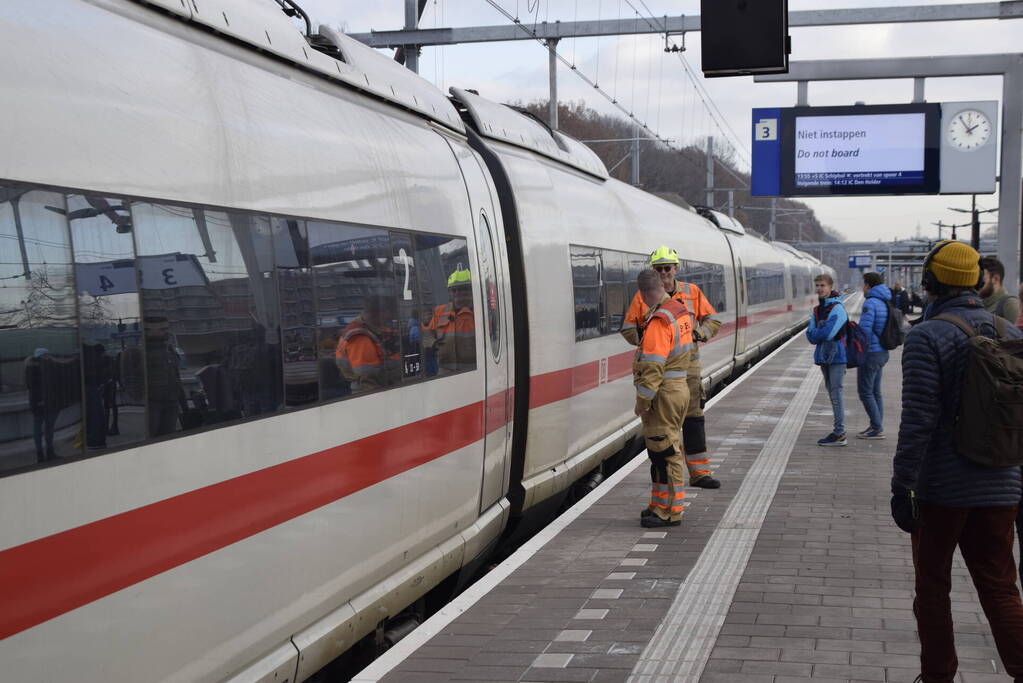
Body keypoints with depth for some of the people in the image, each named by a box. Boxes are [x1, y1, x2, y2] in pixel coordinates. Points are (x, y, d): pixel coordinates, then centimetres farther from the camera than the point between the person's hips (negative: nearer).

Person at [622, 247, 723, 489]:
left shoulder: (692, 292, 6)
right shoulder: (643, 296, 2)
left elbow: (713, 320, 9)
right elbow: (628, 328, 6)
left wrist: (698, 333, -10)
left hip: (687, 364, 1)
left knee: (693, 416, -2)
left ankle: (699, 472, 2)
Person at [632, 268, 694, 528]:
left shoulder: (658, 321, -20)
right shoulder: (680, 311, 9)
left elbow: (653, 367, -23)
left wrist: (642, 401, -19)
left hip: (663, 393, -10)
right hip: (679, 387, 10)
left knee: (663, 452, -4)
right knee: (668, 450, 16)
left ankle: (669, 511, 1)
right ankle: (662, 506, 25)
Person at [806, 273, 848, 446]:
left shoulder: (838, 309, -13)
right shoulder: (817, 310, 12)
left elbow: (828, 333, -22)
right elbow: (811, 336, 5)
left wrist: (816, 332, -4)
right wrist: (821, 331, -13)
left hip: (837, 356, -8)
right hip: (824, 357, 8)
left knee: (836, 394, -7)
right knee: (832, 394, 12)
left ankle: (839, 434, -4)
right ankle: (839, 432, 19)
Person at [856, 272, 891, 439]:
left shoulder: (870, 303, -17)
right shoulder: (886, 303, 12)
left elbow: (865, 330, -22)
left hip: (871, 352, -9)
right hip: (882, 352, 9)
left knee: (865, 392, -3)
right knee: (875, 392, 14)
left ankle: (877, 428, -3)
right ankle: (876, 427, 18)